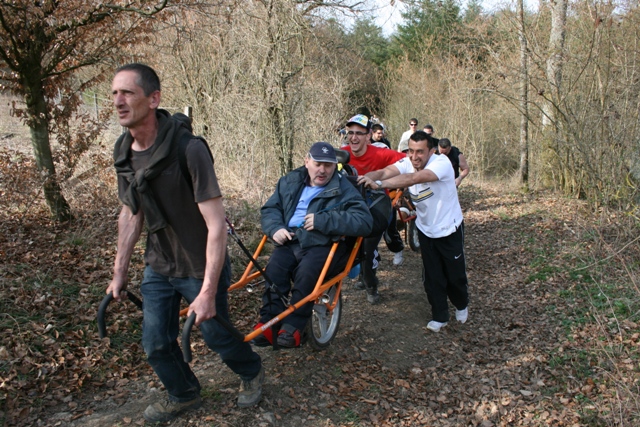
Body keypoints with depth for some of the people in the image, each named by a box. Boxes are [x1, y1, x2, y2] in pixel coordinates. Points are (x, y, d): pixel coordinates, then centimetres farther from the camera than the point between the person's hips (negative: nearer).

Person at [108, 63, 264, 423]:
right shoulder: (124, 151, -5)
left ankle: (252, 373, 43)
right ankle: (184, 395, 40)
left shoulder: (188, 149, -28)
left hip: (200, 268, -6)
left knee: (216, 335, 11)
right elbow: (131, 214, 8)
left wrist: (208, 291, -27)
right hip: (158, 267, 6)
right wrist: (120, 271, 11)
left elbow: (216, 225, -28)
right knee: (156, 344, 12)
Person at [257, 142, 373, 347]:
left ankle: (293, 326, -18)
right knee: (274, 269, -25)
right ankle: (268, 323, -16)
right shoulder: (290, 182, 15)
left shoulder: (345, 190, -2)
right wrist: (275, 228, -8)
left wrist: (322, 220, -21)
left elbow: (364, 222, -16)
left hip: (325, 245, -4)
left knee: (306, 272, -32)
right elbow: (270, 208, 17)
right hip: (290, 241, 4)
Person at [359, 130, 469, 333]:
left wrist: (380, 184, -57)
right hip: (426, 230, 4)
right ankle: (440, 316, 26)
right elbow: (385, 171, -30)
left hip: (449, 229, -4)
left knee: (455, 275, 11)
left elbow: (413, 178, -45)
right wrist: (367, 177, -53)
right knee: (432, 278, 8)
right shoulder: (407, 163, -12)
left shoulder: (442, 163, -28)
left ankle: (461, 305, 40)